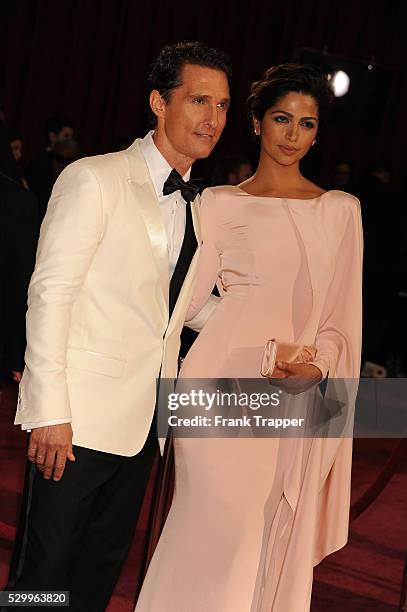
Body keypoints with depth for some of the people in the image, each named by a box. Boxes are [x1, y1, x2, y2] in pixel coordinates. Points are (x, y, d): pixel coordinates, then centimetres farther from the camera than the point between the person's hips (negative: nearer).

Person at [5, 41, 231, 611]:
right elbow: (50, 294, -13)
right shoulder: (94, 180, -9)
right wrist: (50, 411, -18)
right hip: (80, 417, -6)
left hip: (142, 420, 7)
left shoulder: (199, 205, 12)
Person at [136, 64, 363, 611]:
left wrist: (317, 368, -6)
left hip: (293, 398, 2)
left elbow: (341, 318, 11)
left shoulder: (340, 210, 12)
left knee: (275, 542, 5)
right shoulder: (221, 203, 7)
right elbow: (188, 295, 5)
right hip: (225, 380, -2)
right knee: (220, 527, -7)